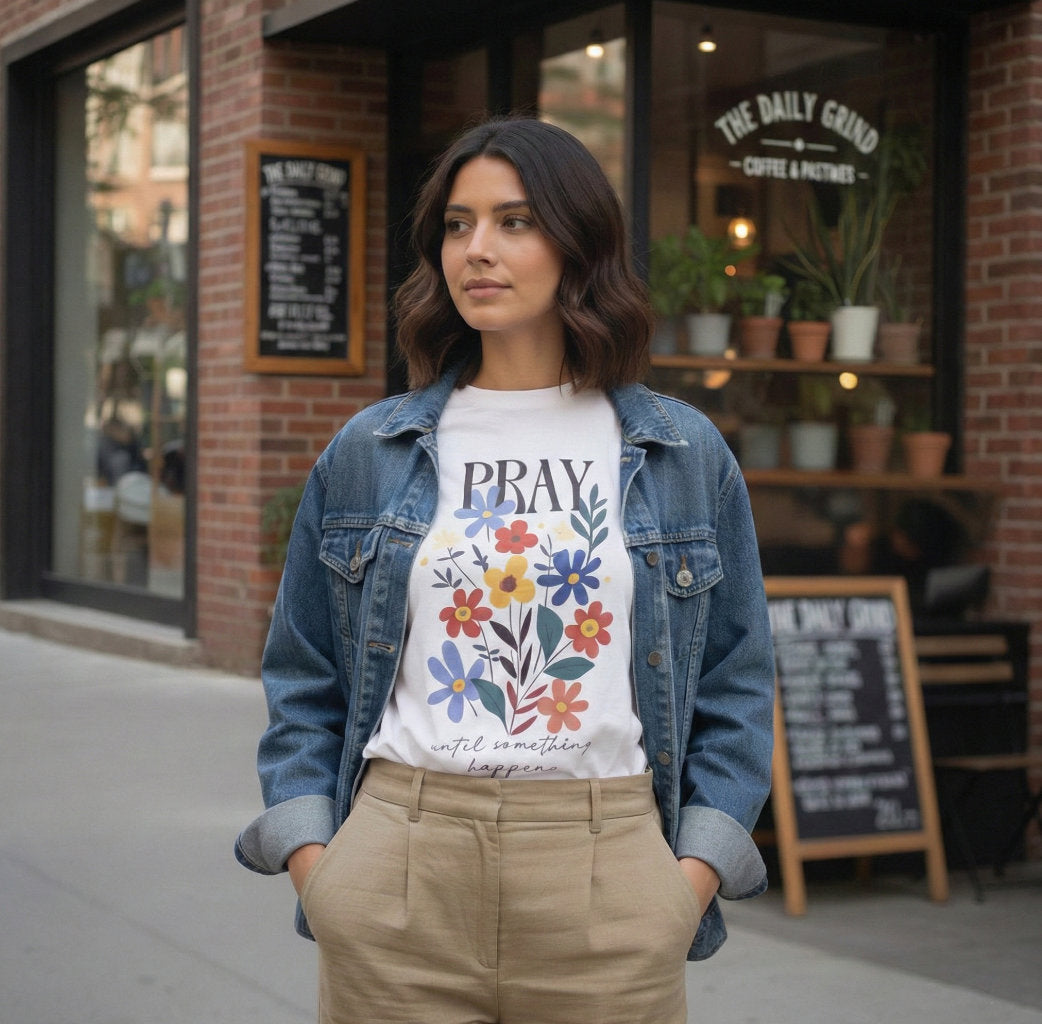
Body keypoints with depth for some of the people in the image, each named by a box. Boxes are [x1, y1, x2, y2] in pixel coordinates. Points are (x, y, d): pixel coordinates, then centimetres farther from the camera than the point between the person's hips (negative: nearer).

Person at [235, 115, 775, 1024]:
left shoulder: (686, 456, 5)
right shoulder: (367, 454, 7)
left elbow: (737, 686, 7)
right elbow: (304, 683, 11)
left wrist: (696, 872, -2)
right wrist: (307, 854, -1)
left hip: (604, 879, 0)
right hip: (401, 874, 1)